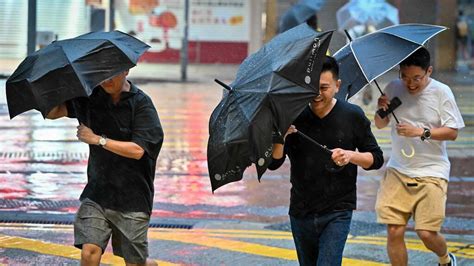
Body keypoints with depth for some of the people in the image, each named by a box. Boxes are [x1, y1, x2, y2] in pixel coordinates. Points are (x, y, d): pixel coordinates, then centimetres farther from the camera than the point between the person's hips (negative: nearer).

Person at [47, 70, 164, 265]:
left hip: (132, 197, -3)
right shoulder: (90, 97, 4)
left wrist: (97, 140, -16)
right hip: (97, 192, 3)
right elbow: (52, 112, 7)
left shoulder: (141, 103, -10)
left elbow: (137, 150, -17)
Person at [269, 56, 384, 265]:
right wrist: (281, 136, -26)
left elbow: (376, 159, 2)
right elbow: (273, 163, -6)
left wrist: (351, 156, -18)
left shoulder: (352, 116, -4)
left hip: (337, 212, -3)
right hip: (301, 212, 3)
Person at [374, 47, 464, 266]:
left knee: (427, 233, -8)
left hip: (431, 173, -3)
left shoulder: (441, 92, -7)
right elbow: (381, 125, 14)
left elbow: (452, 132, -7)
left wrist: (420, 131, -19)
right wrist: (381, 111, -8)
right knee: (394, 231, -7)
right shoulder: (394, 88, 3)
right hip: (398, 171, 3)